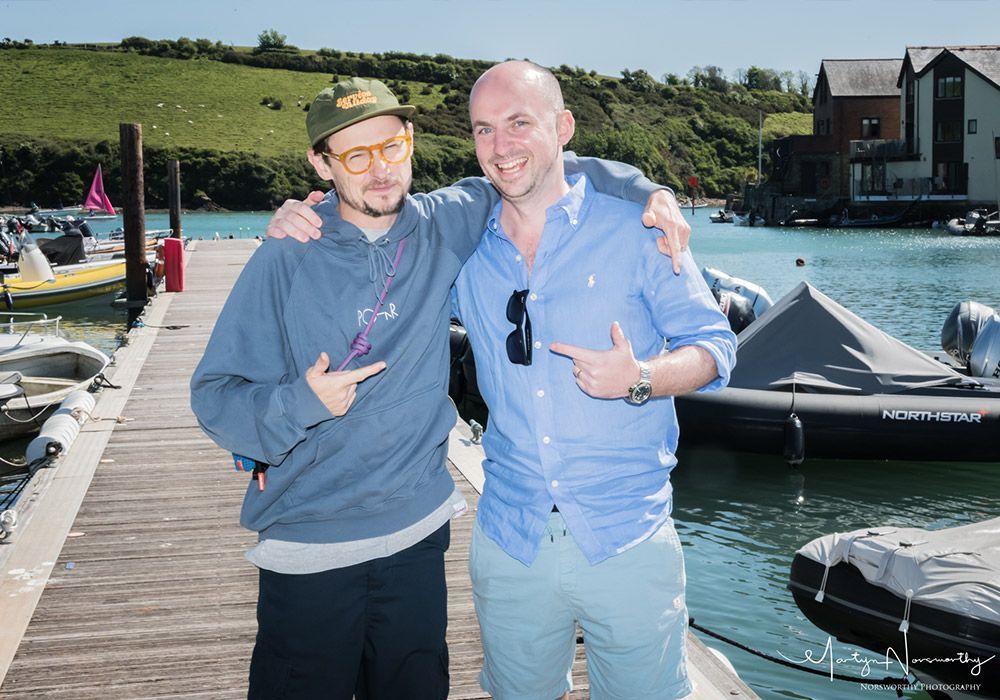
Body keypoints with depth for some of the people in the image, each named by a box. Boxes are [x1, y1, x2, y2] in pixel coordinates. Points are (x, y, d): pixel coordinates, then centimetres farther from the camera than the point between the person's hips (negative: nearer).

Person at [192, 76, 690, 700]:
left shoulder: (446, 226, -2)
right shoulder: (288, 258, -10)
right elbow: (215, 395, -7)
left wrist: (643, 189, -6)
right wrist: (298, 402, -25)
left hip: (418, 531, 3)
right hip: (309, 546, -2)